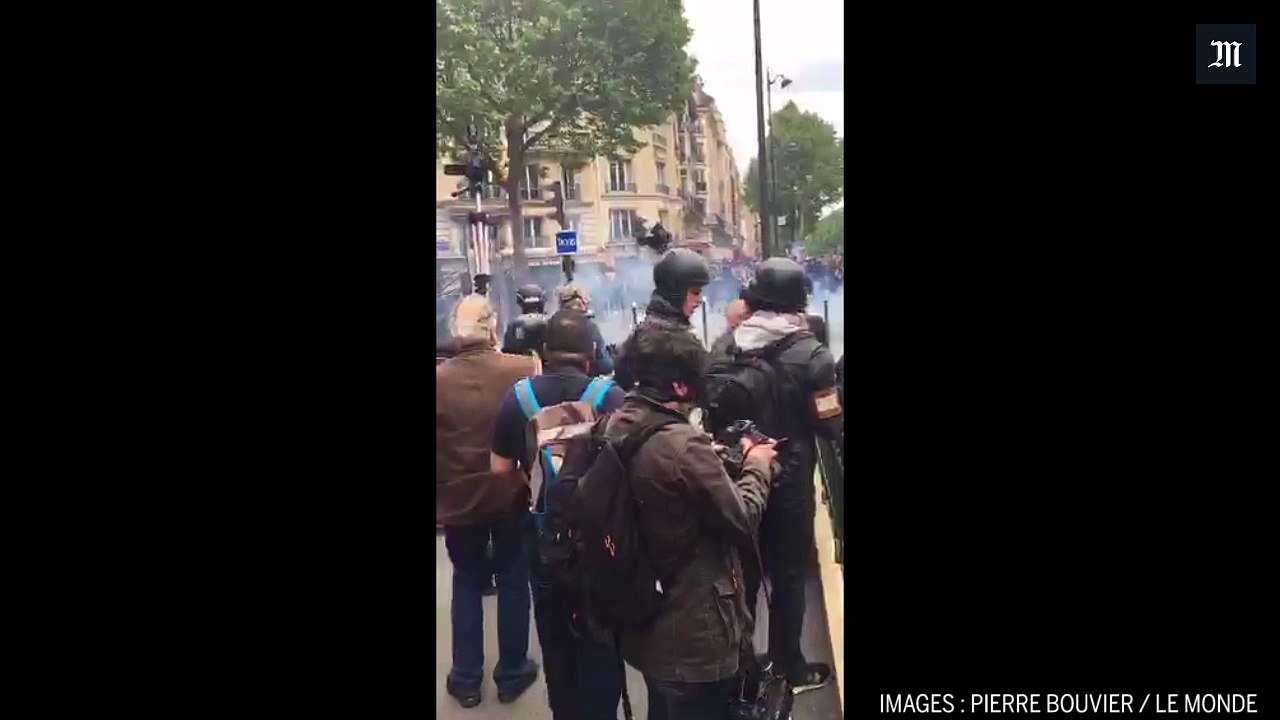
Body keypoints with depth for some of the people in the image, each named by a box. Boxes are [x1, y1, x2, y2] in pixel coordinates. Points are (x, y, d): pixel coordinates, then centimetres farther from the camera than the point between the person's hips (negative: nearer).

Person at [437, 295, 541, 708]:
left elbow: (436, 446, -5)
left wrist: (441, 492, 8)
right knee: (513, 582, 15)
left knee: (467, 583, 17)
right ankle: (512, 674, 26)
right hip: (511, 494, 0)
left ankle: (466, 678, 26)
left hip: (459, 498, 1)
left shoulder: (438, 379, -13)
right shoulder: (522, 370, -15)